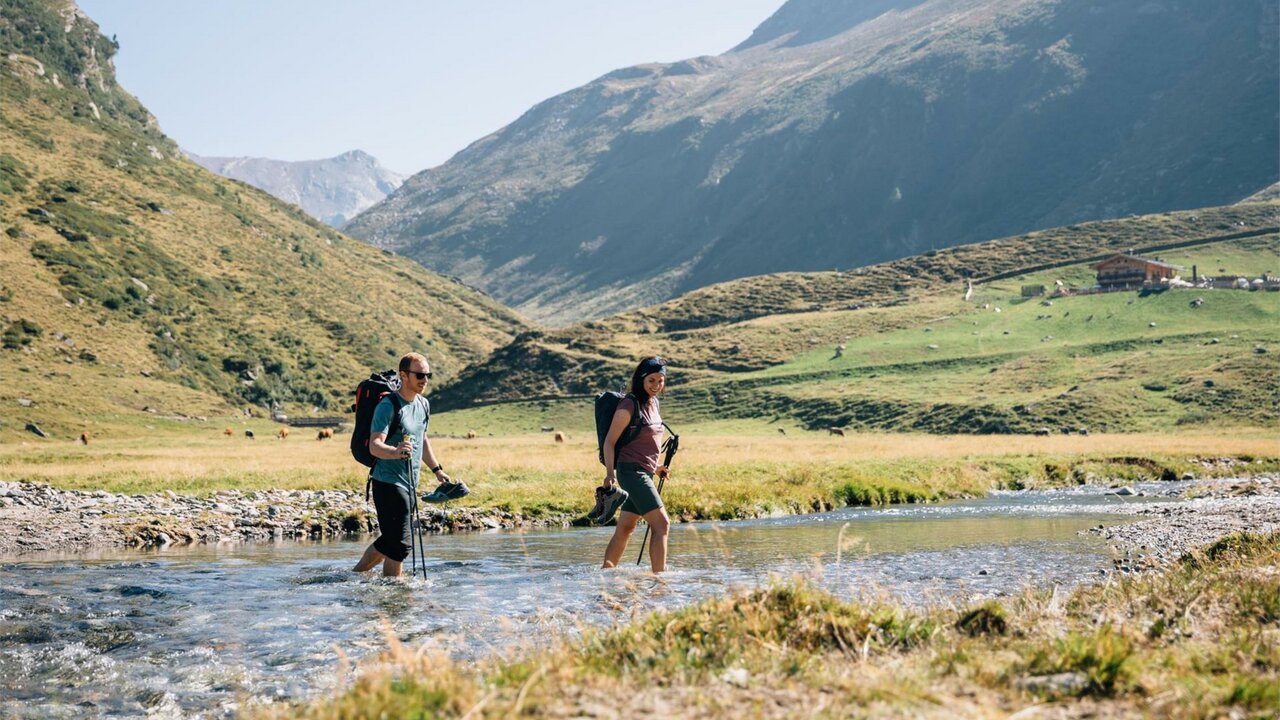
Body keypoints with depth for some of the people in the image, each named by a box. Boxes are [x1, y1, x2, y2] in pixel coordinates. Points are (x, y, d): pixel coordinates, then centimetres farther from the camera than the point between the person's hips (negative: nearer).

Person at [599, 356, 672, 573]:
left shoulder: (653, 403, 12)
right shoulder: (630, 405, -13)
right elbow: (609, 441, -14)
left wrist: (654, 467, 25)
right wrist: (610, 473, -22)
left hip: (644, 473, 9)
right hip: (632, 472, -8)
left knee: (625, 528, 11)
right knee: (661, 524, -13)